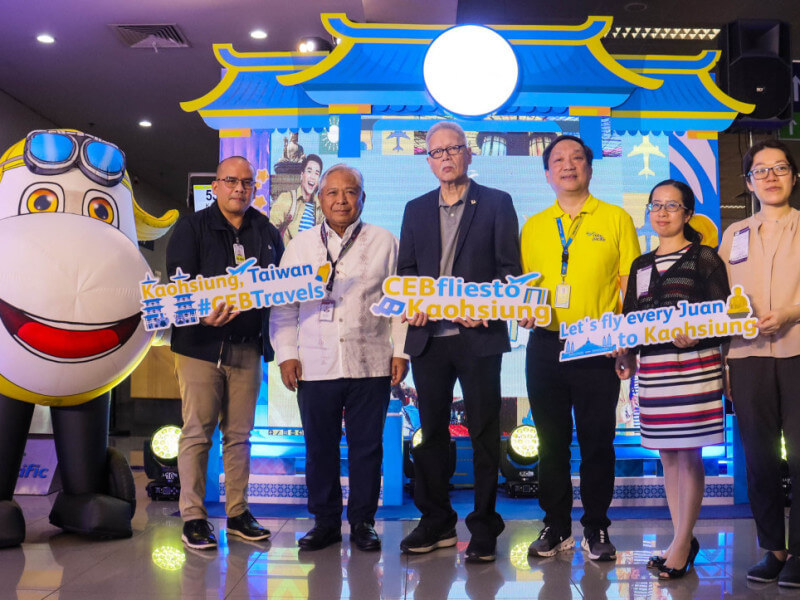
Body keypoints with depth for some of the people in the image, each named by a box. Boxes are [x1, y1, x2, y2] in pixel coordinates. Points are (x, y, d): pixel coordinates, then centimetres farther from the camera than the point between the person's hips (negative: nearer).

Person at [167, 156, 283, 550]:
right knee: (197, 433, -1)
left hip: (248, 347, 4)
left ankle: (238, 514, 19)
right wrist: (203, 315, -25)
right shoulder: (192, 228, 2)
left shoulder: (268, 233, 14)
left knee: (239, 434, 9)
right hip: (201, 345, -3)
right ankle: (193, 518, 8)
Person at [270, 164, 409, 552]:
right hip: (315, 366, 1)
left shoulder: (385, 243, 7)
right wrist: (286, 354, 2)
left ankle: (363, 521, 19)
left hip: (371, 366, -1)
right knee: (319, 447, 7)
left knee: (366, 447, 5)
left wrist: (401, 351, 0)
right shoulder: (300, 246, 11)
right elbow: (283, 305, 10)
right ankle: (325, 521, 21)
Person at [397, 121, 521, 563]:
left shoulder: (496, 203, 4)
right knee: (432, 432, 10)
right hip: (428, 336, 4)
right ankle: (436, 522, 23)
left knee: (484, 433, 2)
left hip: (478, 334, -3)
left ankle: (484, 527, 13)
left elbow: (510, 268, -1)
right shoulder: (416, 209, 15)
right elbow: (405, 269, 14)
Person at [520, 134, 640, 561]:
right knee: (551, 439, 9)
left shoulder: (616, 219, 5)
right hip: (545, 345, 3)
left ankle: (596, 529, 18)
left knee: (597, 439, 3)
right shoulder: (533, 226, 13)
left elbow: (630, 283, 0)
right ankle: (556, 526, 22)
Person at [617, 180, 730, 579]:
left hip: (694, 363, -5)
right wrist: (626, 356, 1)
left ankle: (681, 544, 6)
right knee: (667, 454, 9)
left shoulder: (704, 258, 1)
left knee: (689, 454, -3)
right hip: (652, 367, 5)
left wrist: (695, 335, -21)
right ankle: (684, 539, 21)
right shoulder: (641, 266, 17)